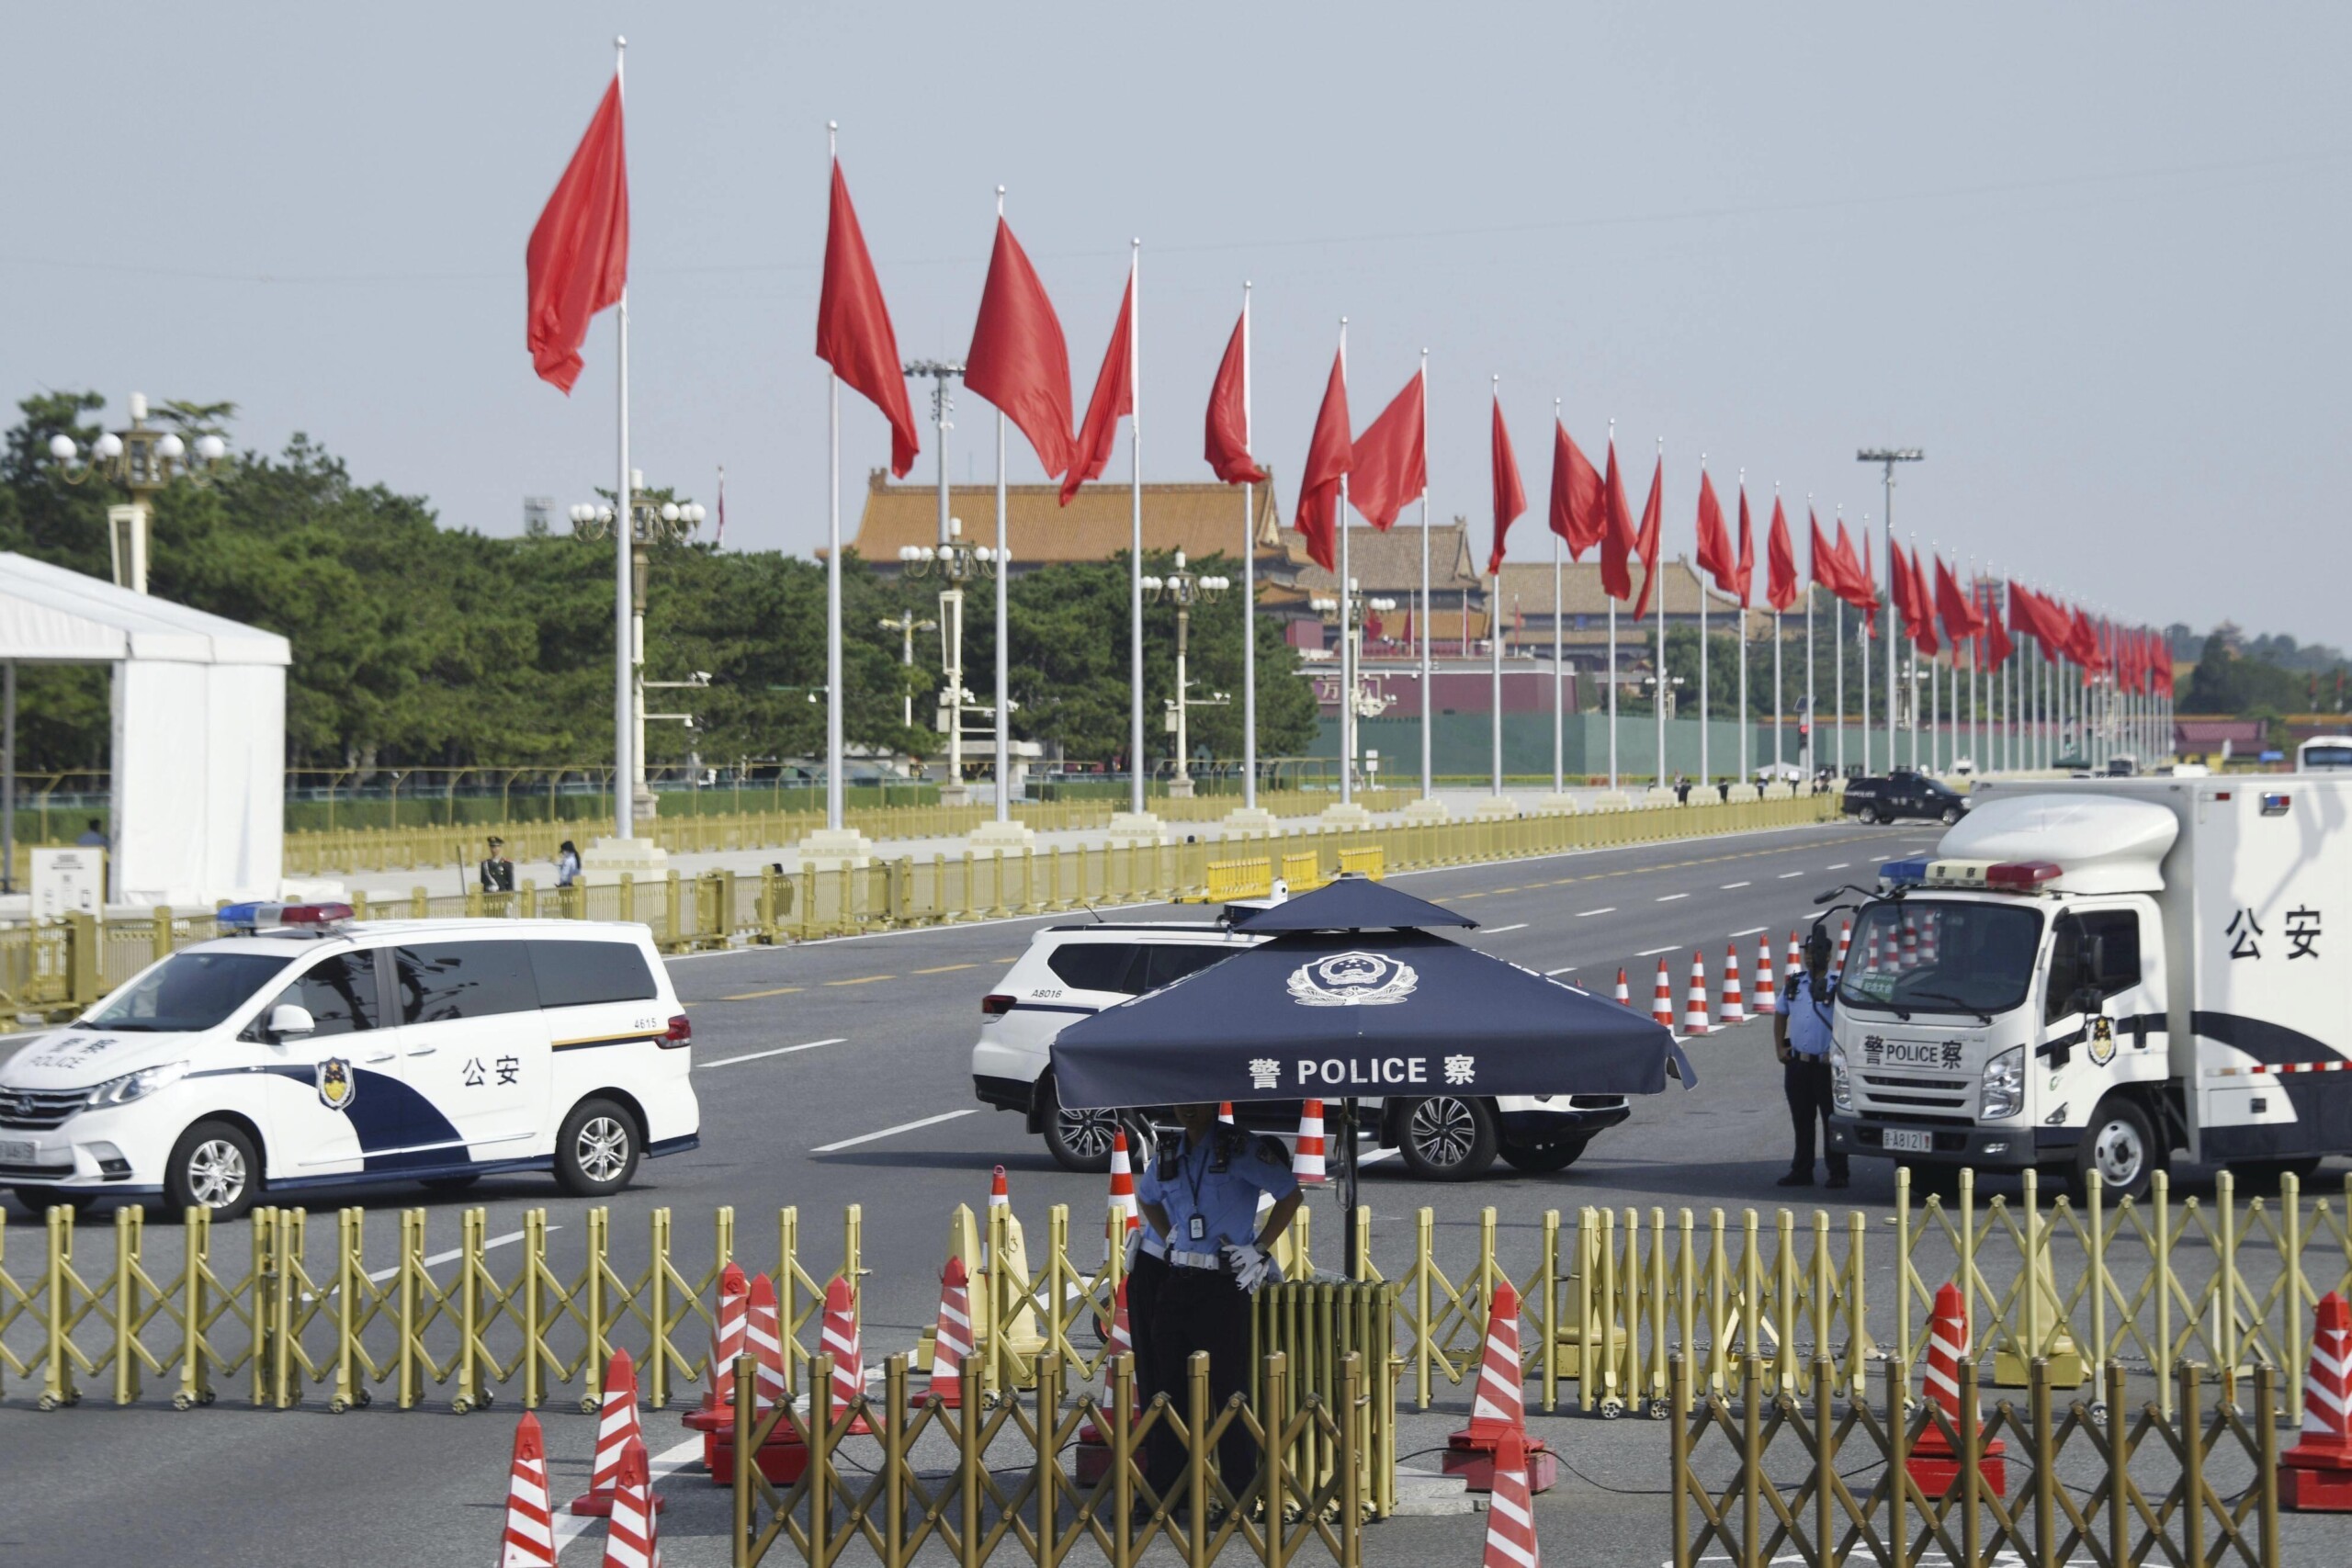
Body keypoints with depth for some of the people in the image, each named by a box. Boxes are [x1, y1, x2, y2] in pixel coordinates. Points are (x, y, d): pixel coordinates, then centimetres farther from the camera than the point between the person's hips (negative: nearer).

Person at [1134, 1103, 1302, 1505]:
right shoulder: (1169, 1155, 12)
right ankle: (1161, 1490, 13)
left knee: (1229, 1391, -5)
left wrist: (1259, 1250, -8)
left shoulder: (1239, 1148, -6)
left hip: (1225, 1281, -6)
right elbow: (1146, 1197, 33)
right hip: (1177, 1282, 6)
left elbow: (1289, 1193, -6)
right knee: (1169, 1390, 7)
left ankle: (1241, 1496, 1)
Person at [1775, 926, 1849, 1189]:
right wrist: (1779, 1048, 10)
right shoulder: (1794, 984, 10)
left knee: (1832, 1121, -2)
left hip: (1826, 1065, -5)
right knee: (1801, 1121, 12)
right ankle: (1801, 1172, 19)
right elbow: (1780, 1016, 20)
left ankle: (1838, 1173, 3)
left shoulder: (1838, 986, -5)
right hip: (1797, 1063, 5)